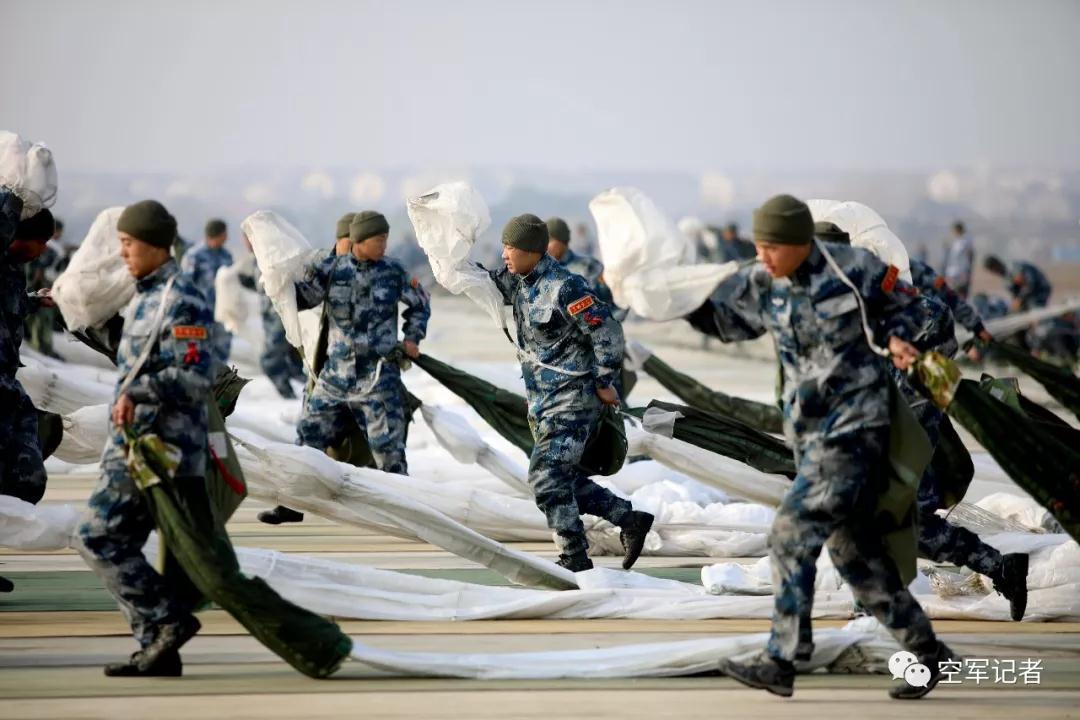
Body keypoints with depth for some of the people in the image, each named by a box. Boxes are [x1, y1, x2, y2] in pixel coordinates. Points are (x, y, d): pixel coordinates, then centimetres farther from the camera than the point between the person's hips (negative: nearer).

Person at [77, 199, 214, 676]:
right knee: (121, 544, 10)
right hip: (133, 441, 10)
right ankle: (156, 649, 12)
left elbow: (195, 379, -22)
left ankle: (169, 619, -9)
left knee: (100, 538, -12)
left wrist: (136, 393, -28)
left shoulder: (182, 300, -14)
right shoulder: (144, 297, 17)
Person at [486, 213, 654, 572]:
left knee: (546, 477, -13)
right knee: (564, 479, 11)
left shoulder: (564, 288, -20)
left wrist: (605, 382, -14)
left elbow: (608, 331, -19)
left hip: (572, 399, -10)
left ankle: (575, 559, -6)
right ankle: (631, 520, 22)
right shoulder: (519, 282, 7)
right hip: (542, 401, 10)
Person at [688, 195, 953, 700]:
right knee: (853, 550, 10)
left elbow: (908, 306, 3)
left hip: (854, 428, -7)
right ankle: (926, 652, 21)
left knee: (793, 533, -16)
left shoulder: (854, 270, -12)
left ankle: (780, 662, -14)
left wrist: (898, 338, -17)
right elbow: (718, 316, 17)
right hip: (809, 431, 7)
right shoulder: (762, 284, 3)